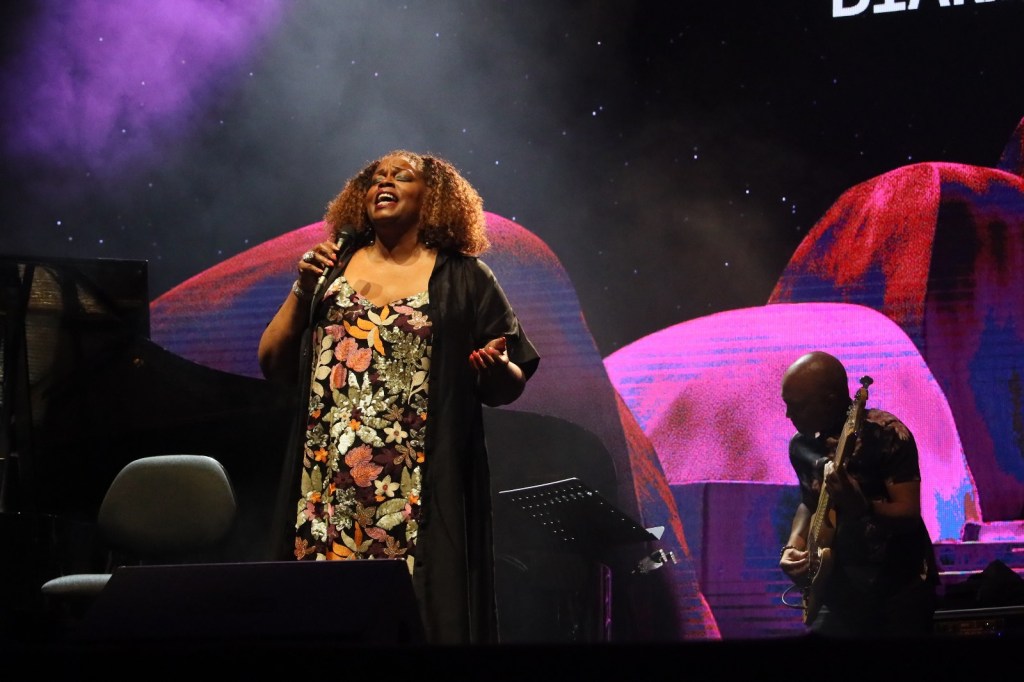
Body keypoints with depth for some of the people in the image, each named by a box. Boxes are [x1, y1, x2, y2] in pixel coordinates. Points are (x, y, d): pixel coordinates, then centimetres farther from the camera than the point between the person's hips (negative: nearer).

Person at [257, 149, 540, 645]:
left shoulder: (464, 279, 7)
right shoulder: (331, 266, 15)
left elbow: (510, 385, 7)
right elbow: (272, 363, 13)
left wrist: (496, 369, -16)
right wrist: (302, 289, 1)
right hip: (329, 490, 2)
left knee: (418, 615, -8)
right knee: (325, 612, -3)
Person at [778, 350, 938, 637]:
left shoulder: (886, 434, -14)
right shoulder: (801, 445, 4)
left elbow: (910, 514, -18)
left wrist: (861, 506, -36)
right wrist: (794, 546, 2)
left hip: (900, 586, -4)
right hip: (841, 589, 5)